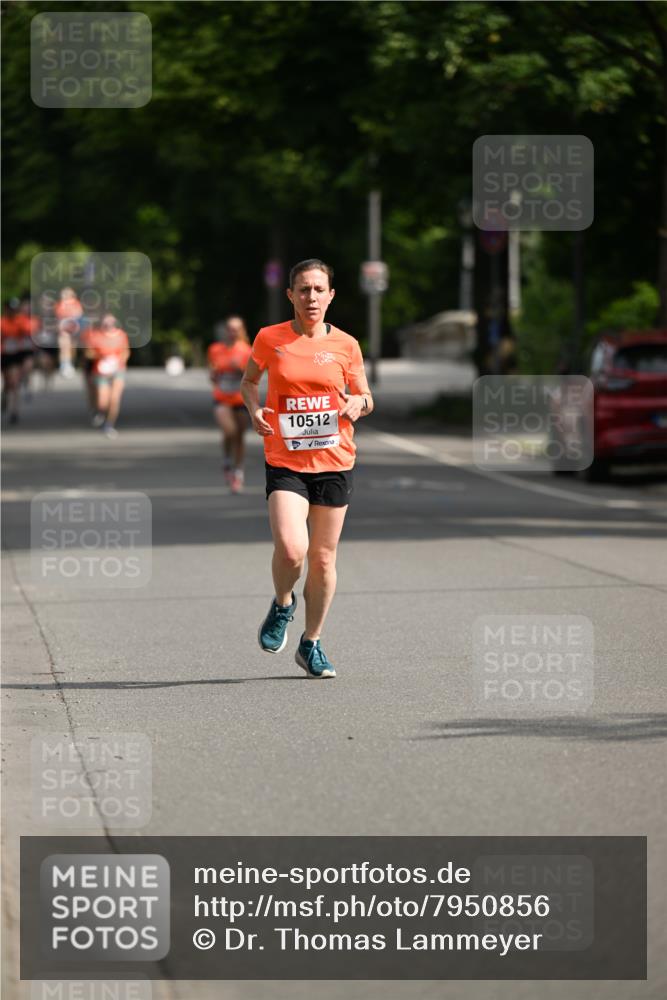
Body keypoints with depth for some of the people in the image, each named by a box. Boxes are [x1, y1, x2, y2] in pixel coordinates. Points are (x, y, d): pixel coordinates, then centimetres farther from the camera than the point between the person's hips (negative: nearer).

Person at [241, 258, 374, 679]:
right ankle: (283, 604, 13)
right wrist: (255, 409, -5)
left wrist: (358, 402, -12)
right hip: (285, 462, -2)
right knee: (291, 548, -21)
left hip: (334, 460, 2)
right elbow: (249, 381, 16)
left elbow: (366, 399, 12)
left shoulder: (345, 345, 2)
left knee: (323, 557, 7)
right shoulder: (270, 339, -1)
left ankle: (312, 644, 24)